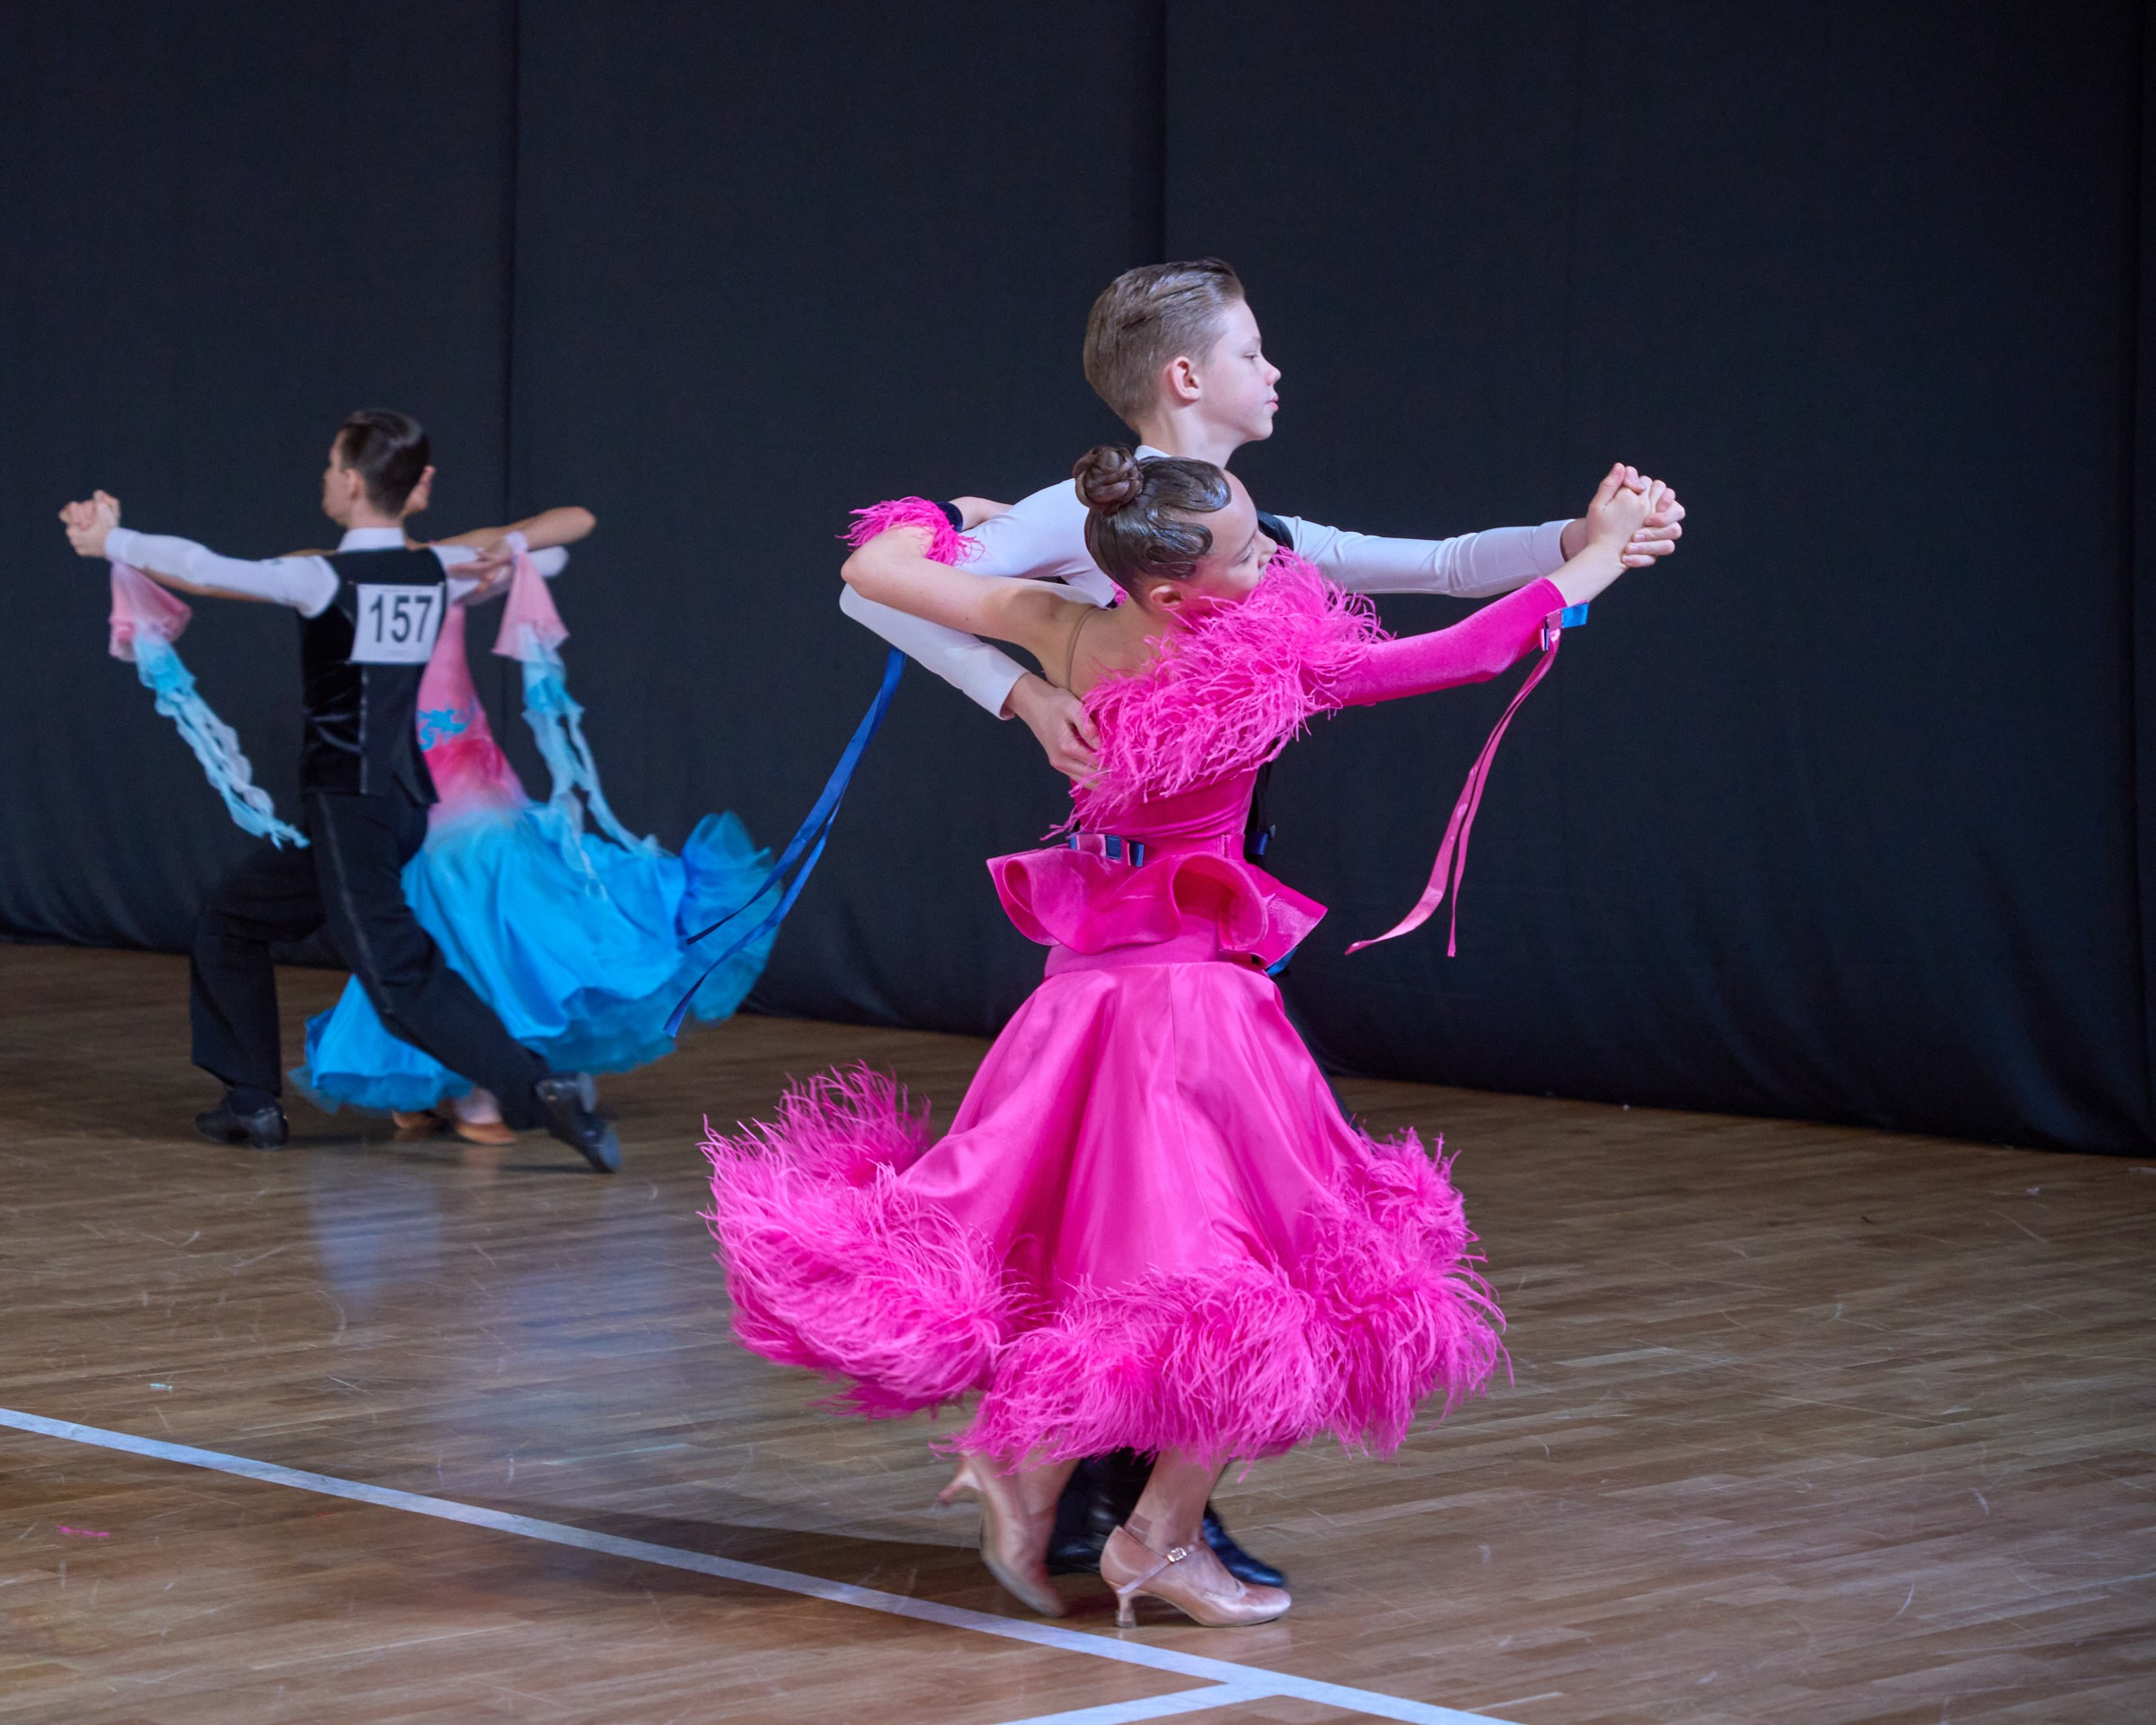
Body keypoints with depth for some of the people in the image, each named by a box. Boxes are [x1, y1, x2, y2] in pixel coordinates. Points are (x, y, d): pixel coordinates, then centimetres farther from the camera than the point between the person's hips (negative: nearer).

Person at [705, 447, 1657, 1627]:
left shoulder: (1062, 633, -6)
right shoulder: (1260, 670, -20)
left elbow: (871, 568, 3)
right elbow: (1460, 655, -15)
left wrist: (953, 522, 23)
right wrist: (1592, 561, -3)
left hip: (1086, 983, 7)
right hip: (1194, 987, -6)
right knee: (1253, 1271, 6)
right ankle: (1159, 1538, 10)